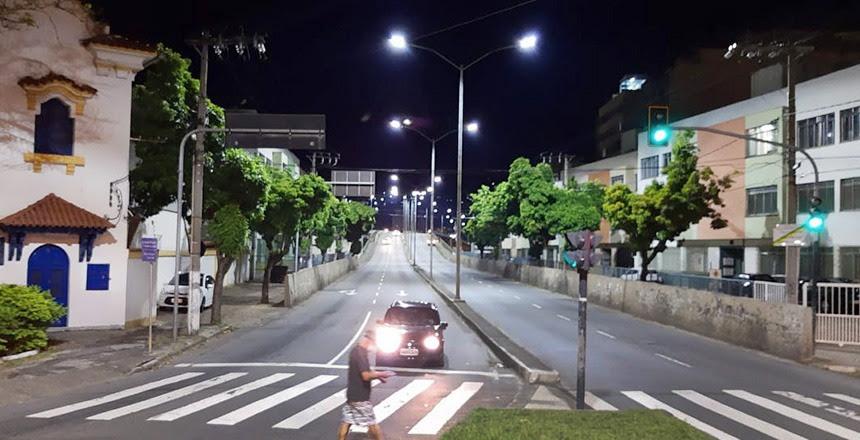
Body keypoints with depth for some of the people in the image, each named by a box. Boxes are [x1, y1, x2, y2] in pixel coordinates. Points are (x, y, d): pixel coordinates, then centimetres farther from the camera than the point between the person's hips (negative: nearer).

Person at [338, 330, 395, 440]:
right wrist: (381, 374, -14)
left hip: (352, 394, 9)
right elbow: (366, 375, -27)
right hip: (360, 396, -9)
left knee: (346, 421, 11)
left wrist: (377, 376, 8)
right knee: (371, 424, 3)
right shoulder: (361, 353, -21)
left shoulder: (356, 351, 10)